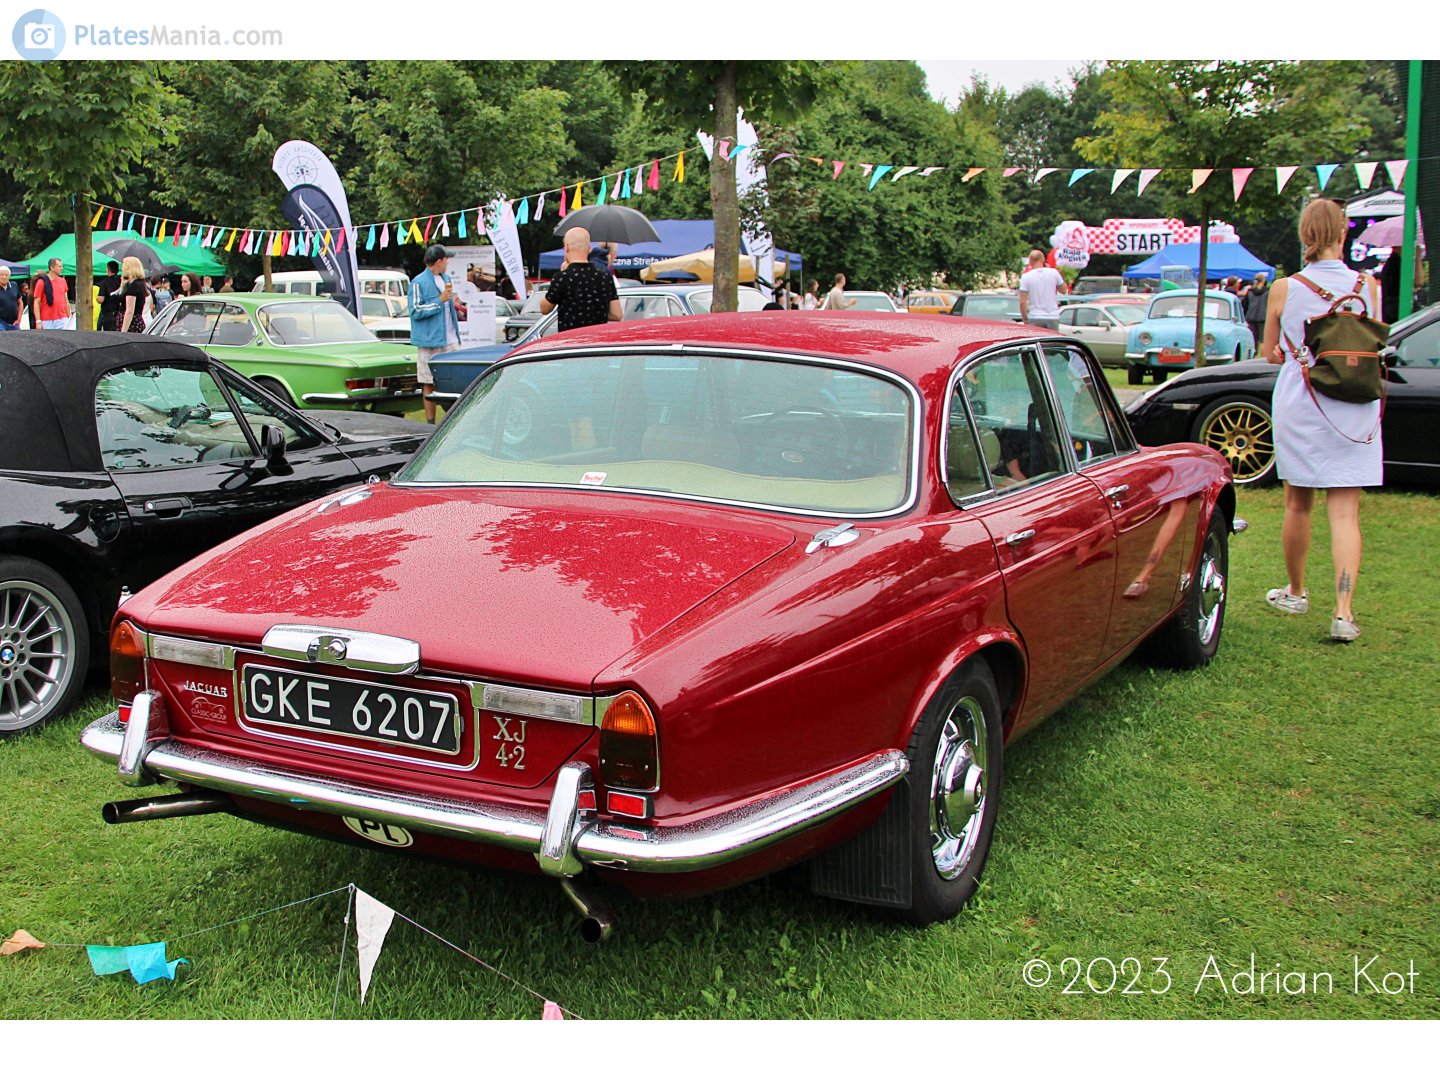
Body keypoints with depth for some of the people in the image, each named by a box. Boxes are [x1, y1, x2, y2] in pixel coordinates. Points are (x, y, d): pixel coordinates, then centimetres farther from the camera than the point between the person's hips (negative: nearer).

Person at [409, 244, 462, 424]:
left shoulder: (446, 278, 15)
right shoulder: (418, 283, -10)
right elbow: (416, 312, -15)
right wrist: (440, 300, -17)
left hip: (451, 341, 7)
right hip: (430, 341, -6)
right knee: (429, 383, 1)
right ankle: (431, 423, 6)